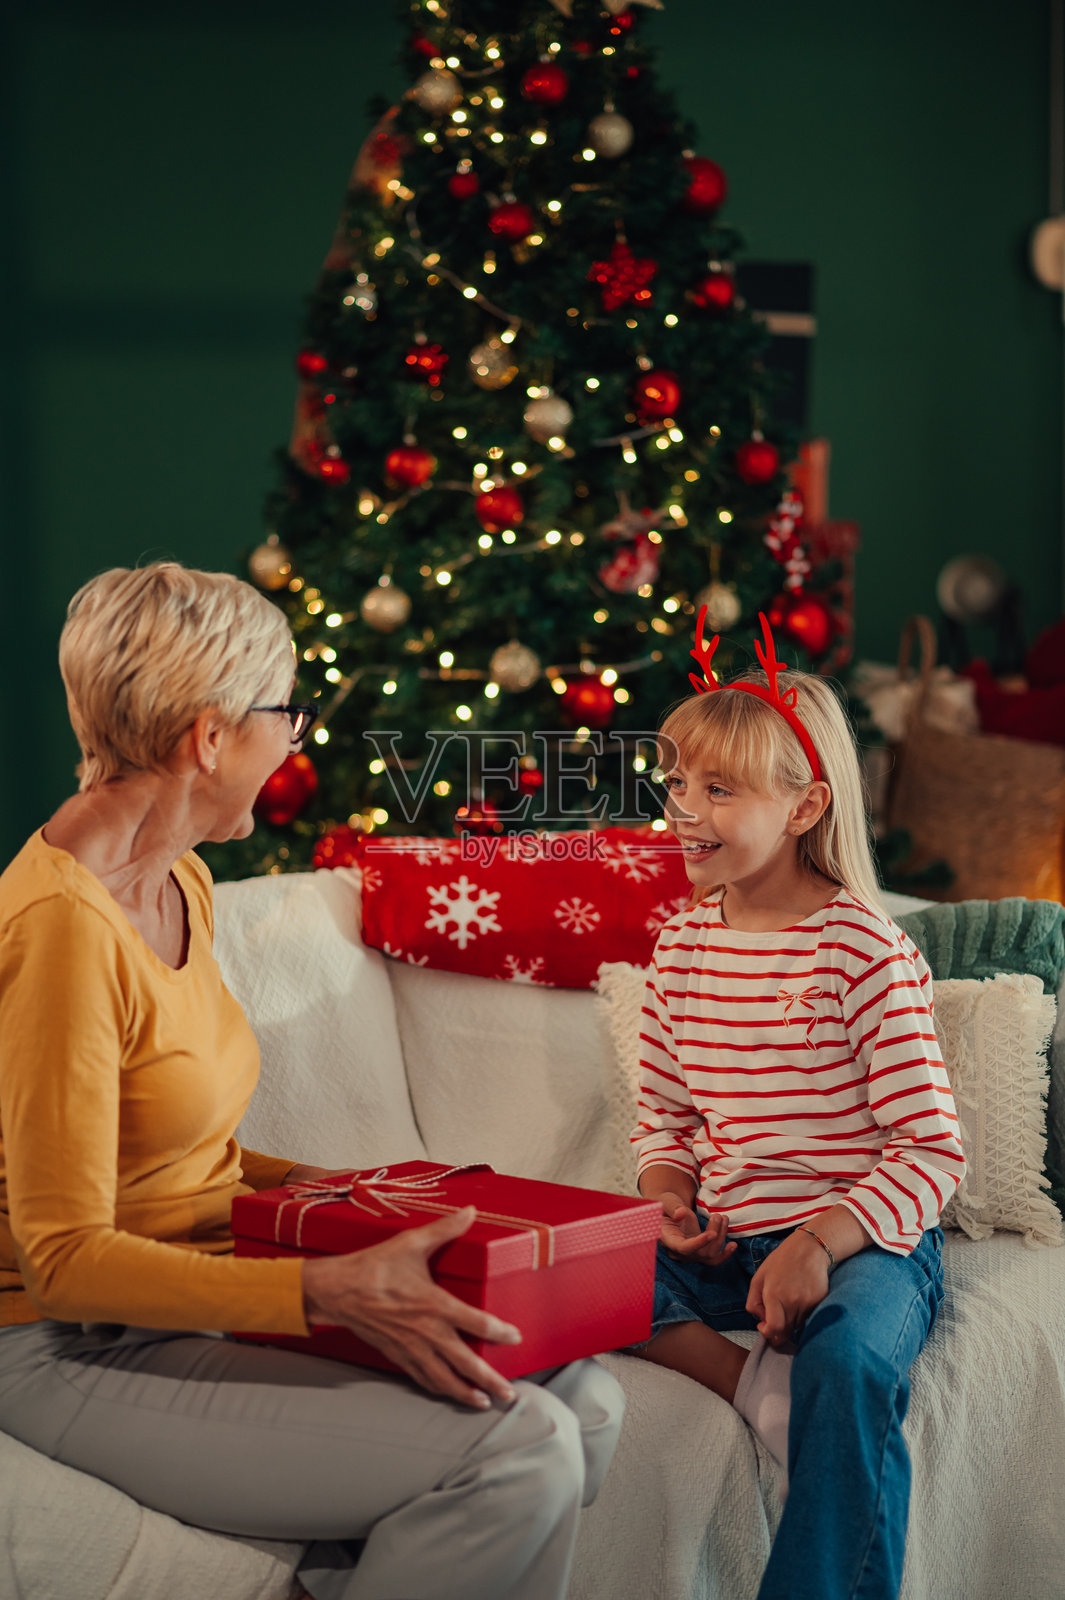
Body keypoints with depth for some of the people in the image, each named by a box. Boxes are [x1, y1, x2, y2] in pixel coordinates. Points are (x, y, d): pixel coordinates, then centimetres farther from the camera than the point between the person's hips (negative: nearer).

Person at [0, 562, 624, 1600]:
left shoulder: (181, 883, 9)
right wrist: (328, 1291, -29)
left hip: (209, 1287, 9)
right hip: (89, 1353, -9)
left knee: (579, 1401, -5)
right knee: (516, 1457, -21)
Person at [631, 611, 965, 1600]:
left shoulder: (863, 951, -12)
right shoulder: (681, 945, 7)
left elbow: (932, 1151, -12)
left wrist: (821, 1242, -25)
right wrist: (668, 1197, -5)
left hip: (861, 1240, -5)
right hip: (724, 1247, 6)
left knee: (847, 1358, -37)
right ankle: (755, 1386, -21)